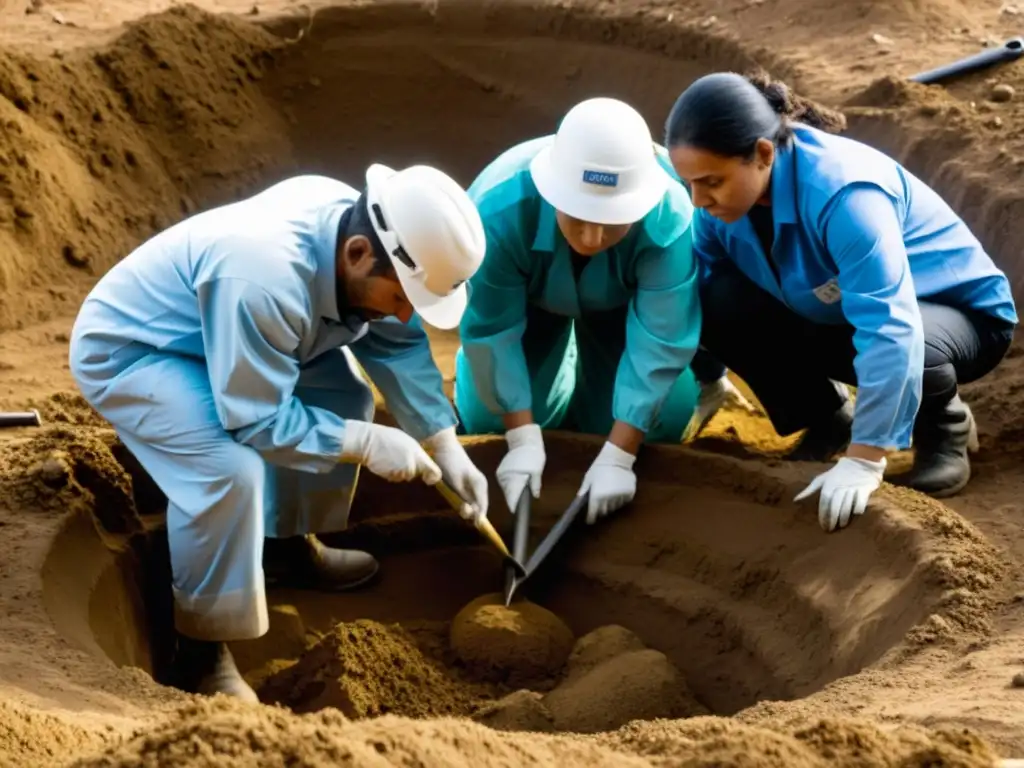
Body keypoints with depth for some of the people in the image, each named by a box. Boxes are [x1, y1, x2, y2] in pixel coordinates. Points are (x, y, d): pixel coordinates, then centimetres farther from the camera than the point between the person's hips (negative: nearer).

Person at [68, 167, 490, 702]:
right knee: (231, 470, -28)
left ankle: (288, 546, 23)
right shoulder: (263, 281, -40)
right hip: (126, 351, -9)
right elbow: (258, 418, -31)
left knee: (343, 395, 3)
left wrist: (446, 448, -6)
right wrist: (366, 442, -26)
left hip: (216, 334, 9)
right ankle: (201, 648, -10)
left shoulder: (359, 228, -14)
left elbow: (397, 344, 0)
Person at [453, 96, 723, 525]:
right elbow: (492, 331, -30)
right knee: (487, 421, -5)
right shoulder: (500, 207, -43)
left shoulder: (669, 217, -43)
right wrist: (523, 439, -32)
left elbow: (659, 343, -37)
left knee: (658, 425, -5)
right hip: (529, 299, 0)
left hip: (623, 303, 0)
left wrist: (618, 457, -39)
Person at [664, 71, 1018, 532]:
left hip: (957, 309, -6)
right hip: (840, 311, 6)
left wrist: (863, 461, -46)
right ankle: (826, 420, 5)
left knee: (904, 352, -41)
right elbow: (690, 298, -11)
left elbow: (890, 332, -44)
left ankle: (944, 430, -4)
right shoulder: (726, 188, -18)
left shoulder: (843, 194, -38)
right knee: (719, 304, -19)